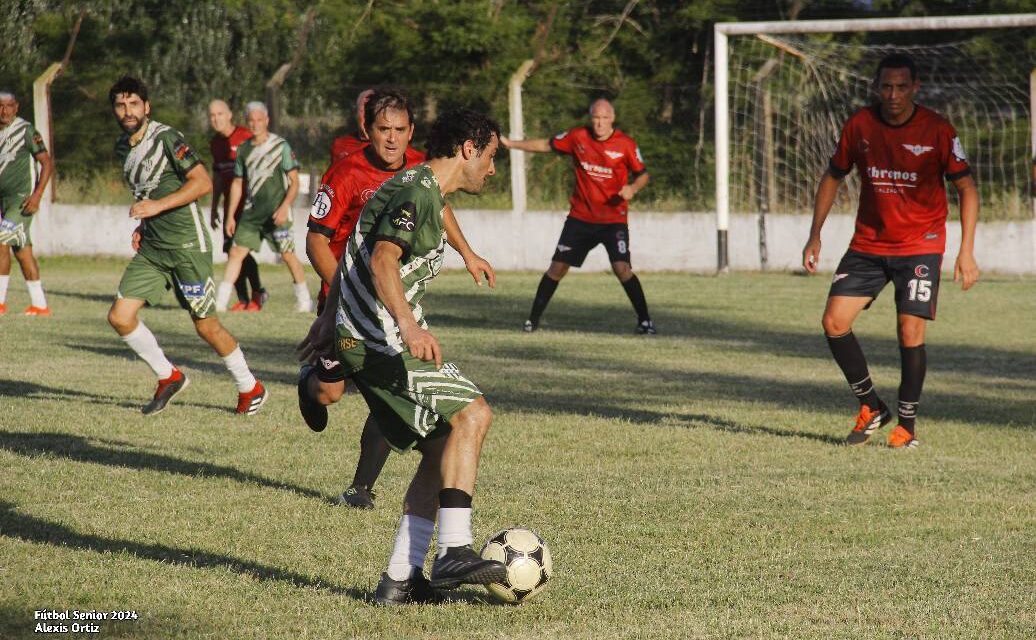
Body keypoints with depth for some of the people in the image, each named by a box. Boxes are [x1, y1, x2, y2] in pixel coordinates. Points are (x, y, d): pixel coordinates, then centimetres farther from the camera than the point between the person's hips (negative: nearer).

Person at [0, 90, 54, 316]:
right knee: (22, 251, 8)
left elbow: (47, 163, -10)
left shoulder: (26, 130, -9)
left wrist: (37, 195, -19)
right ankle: (39, 304, 12)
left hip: (23, 197, -7)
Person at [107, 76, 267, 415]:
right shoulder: (122, 148, 12)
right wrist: (143, 225, 12)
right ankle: (168, 377, 14)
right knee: (120, 316, -4)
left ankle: (250, 388, 17)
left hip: (187, 245, -7)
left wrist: (158, 206, -22)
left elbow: (202, 182, -19)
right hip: (151, 248, 7)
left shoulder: (167, 138, -13)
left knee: (206, 325, -2)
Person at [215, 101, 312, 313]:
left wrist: (284, 207, -16)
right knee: (236, 252, -2)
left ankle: (304, 300, 7)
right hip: (251, 212, 4)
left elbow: (294, 182, -4)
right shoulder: (243, 149, 10)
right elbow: (237, 183, 18)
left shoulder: (281, 146, -4)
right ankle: (220, 301, -1)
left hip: (276, 213, -4)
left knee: (288, 254, -5)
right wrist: (230, 215, 13)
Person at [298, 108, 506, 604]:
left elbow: (356, 256, 30)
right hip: (379, 339, -11)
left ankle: (400, 579, 5)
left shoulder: (413, 188, 22)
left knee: (444, 447, 7)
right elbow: (382, 261, -27)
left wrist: (329, 320, 37)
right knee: (471, 413, -18)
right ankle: (453, 552, -24)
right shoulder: (418, 192, -12)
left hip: (358, 335, 11)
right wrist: (409, 325, -39)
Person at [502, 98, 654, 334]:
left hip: (613, 218, -3)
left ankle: (644, 320, -6)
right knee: (558, 266, 3)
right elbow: (546, 145, 12)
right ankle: (533, 318, 14)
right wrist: (510, 144, 11)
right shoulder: (577, 137, -2)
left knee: (621, 267, -17)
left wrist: (632, 188, -20)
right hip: (581, 216, 3)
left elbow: (643, 174, 1)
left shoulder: (625, 144, -8)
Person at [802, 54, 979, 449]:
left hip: (920, 245, -3)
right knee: (834, 323, -7)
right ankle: (871, 408, 11)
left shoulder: (937, 130, -11)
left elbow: (966, 188, -5)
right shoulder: (859, 126, -3)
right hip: (868, 244, 3)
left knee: (910, 333, -12)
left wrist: (966, 252, -12)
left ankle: (907, 425, 5)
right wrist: (815, 235, 4)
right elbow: (833, 177, 10)